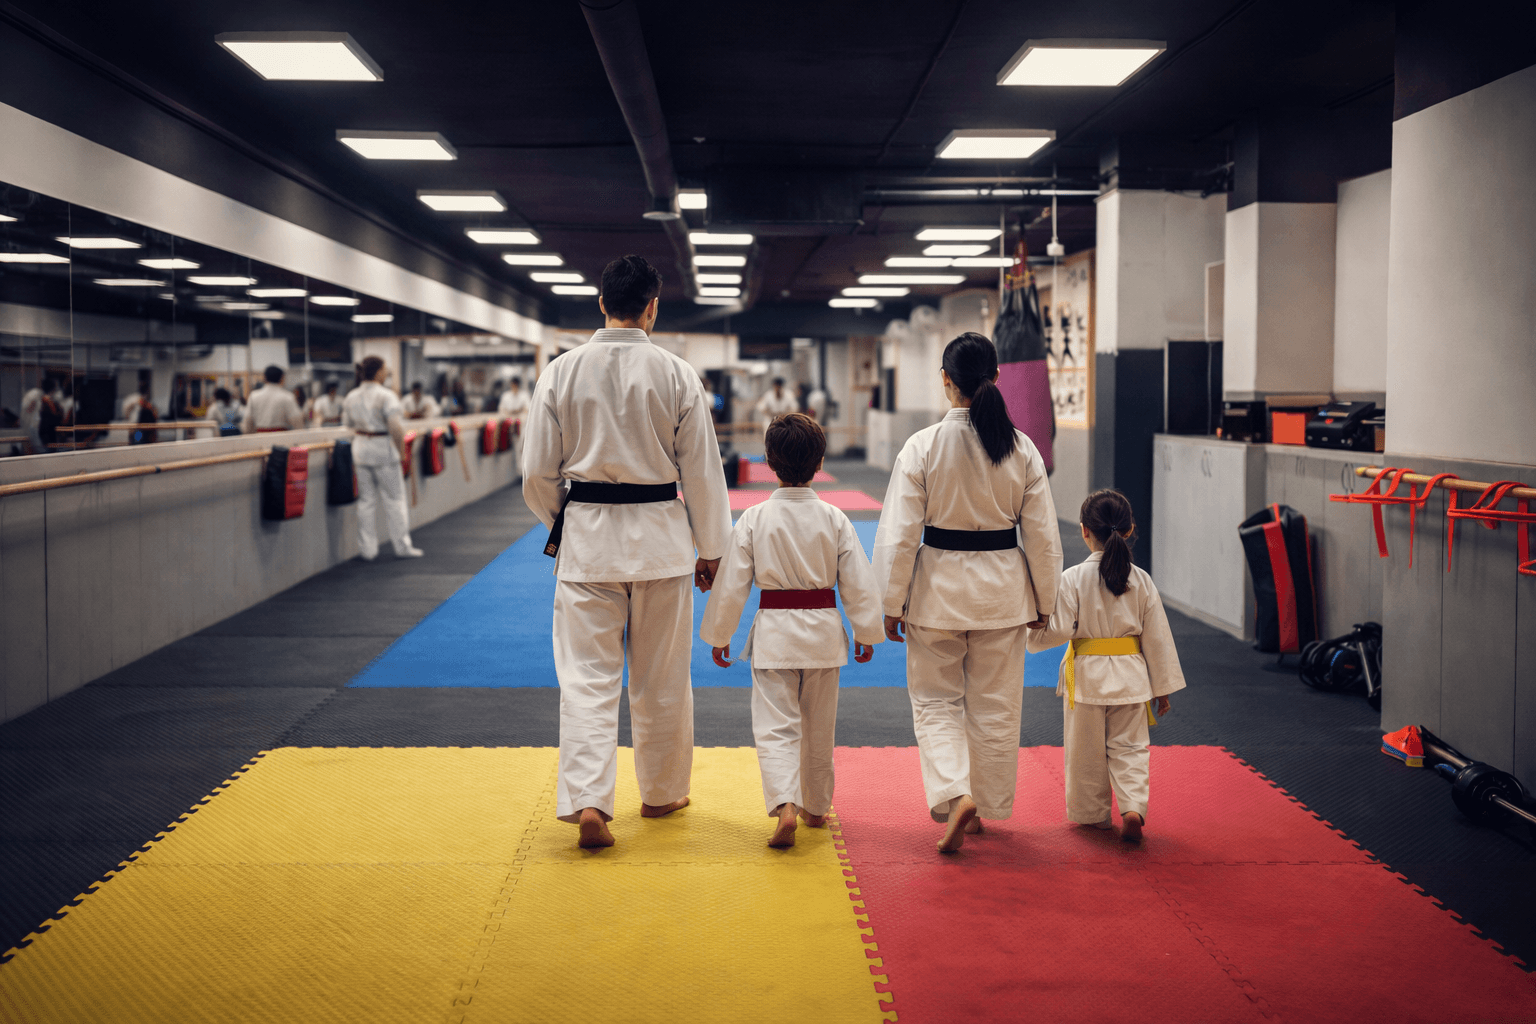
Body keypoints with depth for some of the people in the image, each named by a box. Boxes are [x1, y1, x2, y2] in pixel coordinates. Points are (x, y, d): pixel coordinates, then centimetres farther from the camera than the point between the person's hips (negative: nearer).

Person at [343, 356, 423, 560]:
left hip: (360, 449, 6)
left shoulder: (351, 397, 4)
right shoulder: (386, 396, -15)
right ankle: (402, 546, 12)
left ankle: (367, 549, 14)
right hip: (383, 449, -6)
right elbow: (395, 428, -20)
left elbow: (347, 424, 12)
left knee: (366, 500, 11)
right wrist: (401, 451, -11)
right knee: (394, 499, 5)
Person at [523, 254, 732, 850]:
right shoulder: (676, 374, -6)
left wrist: (559, 525, 19)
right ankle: (661, 794, 28)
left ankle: (587, 800, -11)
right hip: (659, 535, 0)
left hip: (587, 534, 0)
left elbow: (538, 472, 0)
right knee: (662, 678, 13)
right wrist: (710, 548, 10)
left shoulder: (562, 371, -4)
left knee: (587, 676, 3)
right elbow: (702, 469, -1)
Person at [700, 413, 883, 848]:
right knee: (819, 727, 17)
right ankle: (815, 806, 31)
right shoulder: (834, 519, -4)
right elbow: (858, 583, 0)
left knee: (775, 726, -1)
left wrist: (719, 637, 7)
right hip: (823, 632, 2)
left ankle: (785, 805, -21)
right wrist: (866, 633, 12)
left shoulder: (753, 519, -9)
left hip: (774, 633, -2)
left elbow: (731, 584, -5)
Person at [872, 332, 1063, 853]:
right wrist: (1043, 602, 13)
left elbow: (899, 534, -11)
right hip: (1002, 589, 2)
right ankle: (987, 808, 27)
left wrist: (891, 604, -1)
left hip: (939, 586, -2)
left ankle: (955, 793, -7)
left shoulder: (923, 446, -12)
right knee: (995, 706, 15)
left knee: (935, 699, 13)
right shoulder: (1022, 448, -4)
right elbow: (1042, 535, 1)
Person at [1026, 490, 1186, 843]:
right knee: (1129, 747, 11)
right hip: (1131, 675, 2)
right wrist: (1162, 687, 11)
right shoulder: (1141, 580, -1)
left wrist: (1031, 634, 6)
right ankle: (1133, 807, -7)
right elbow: (1157, 636, 3)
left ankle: (1092, 813, 26)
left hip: (1087, 675, -2)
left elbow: (1058, 630, -14)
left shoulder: (1073, 578, -12)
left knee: (1087, 751, 13)